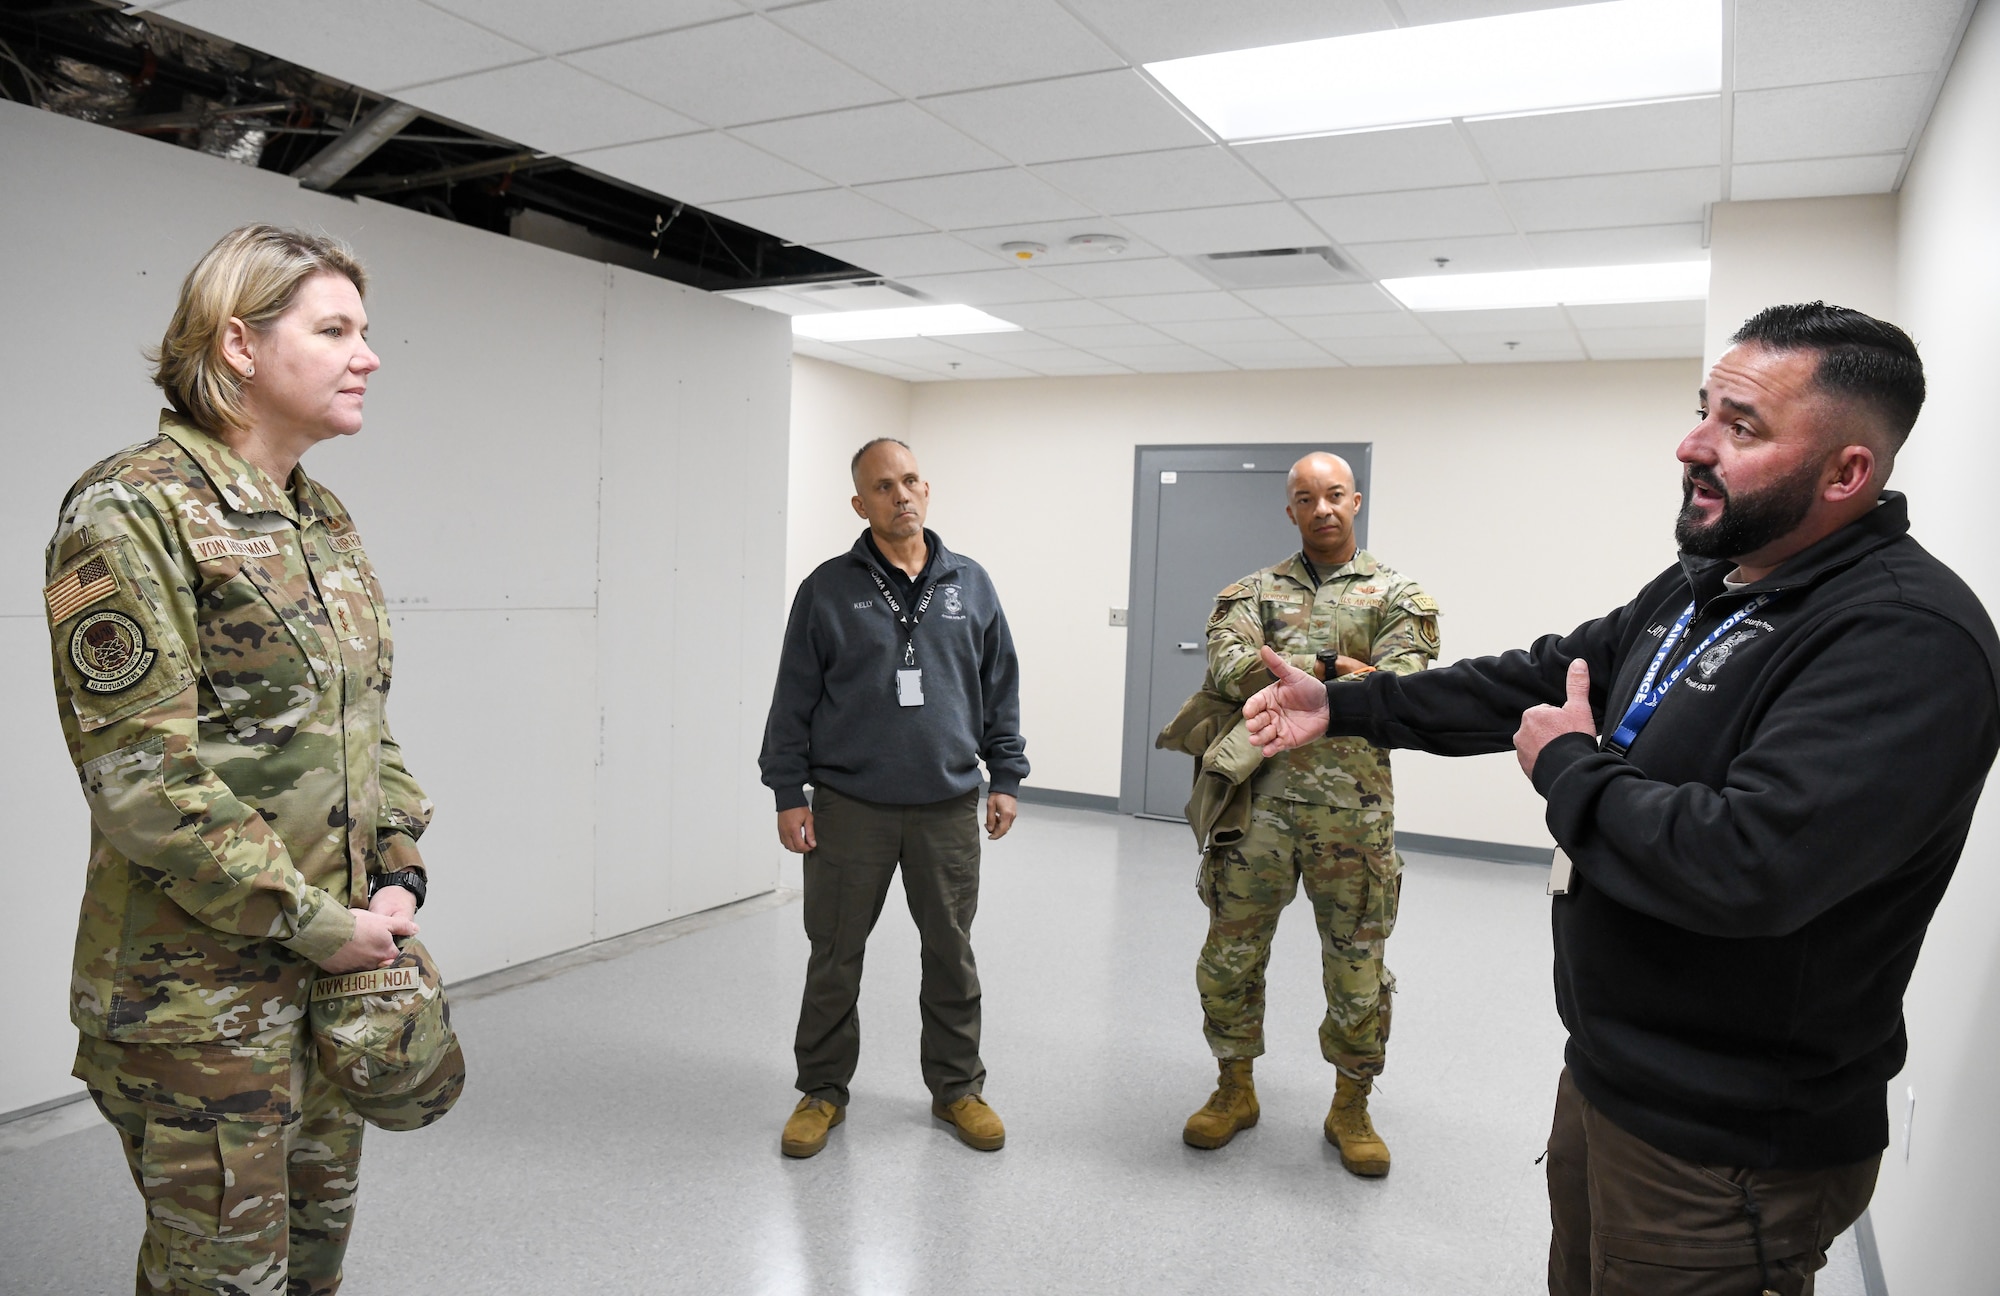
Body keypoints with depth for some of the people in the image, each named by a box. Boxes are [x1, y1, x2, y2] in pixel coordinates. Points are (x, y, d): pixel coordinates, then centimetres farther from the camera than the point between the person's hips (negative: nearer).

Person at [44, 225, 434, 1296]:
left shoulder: (324, 521, 9)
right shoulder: (132, 511, -15)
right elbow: (141, 776, -21)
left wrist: (398, 875, 1)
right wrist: (312, 923, -17)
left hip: (337, 966, 7)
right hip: (202, 991, -7)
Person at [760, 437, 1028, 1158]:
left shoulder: (970, 585, 7)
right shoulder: (828, 590, 0)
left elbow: (1000, 690, 11)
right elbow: (794, 699, 1)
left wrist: (1005, 776, 7)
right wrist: (788, 793, -3)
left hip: (949, 808, 2)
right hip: (849, 808, -1)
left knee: (951, 955, 11)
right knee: (835, 956, 8)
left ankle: (957, 1087, 29)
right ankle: (823, 1090, 27)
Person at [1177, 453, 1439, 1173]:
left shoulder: (1397, 594, 5)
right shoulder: (1253, 593, 9)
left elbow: (1399, 690, -11)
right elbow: (1229, 668, -11)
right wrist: (1333, 668, -16)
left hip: (1353, 808, -1)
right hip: (1258, 798, 2)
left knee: (1358, 964, 9)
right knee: (1230, 953, 9)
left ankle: (1351, 1107, 30)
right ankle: (1234, 1091, 30)